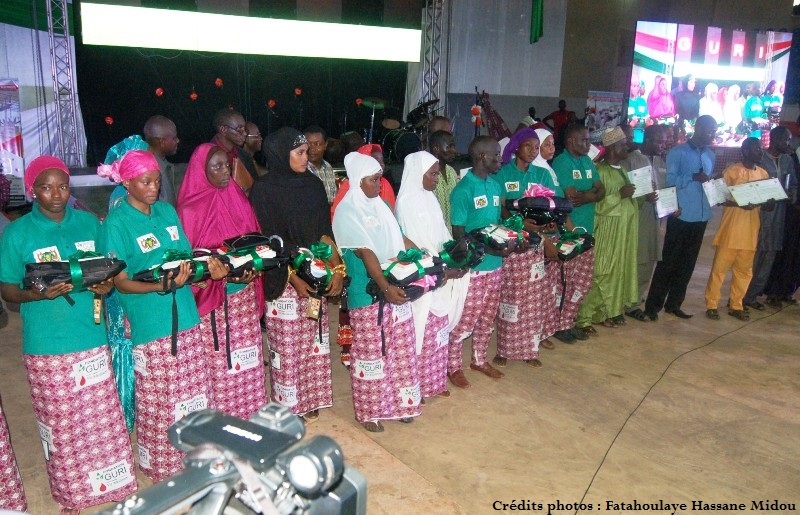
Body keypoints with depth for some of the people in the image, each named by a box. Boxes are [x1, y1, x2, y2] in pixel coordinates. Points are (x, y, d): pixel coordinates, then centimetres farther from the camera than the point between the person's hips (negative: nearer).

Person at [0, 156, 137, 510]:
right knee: (61, 426, 7)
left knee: (103, 419, 7)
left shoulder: (89, 223, 7)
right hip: (46, 346, -2)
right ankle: (72, 495, 25)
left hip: (92, 338, 2)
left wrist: (106, 285, -8)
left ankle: (115, 487, 24)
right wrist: (38, 294, -20)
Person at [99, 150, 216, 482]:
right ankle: (163, 467, 24)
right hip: (150, 326, -5)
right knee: (158, 401, 5)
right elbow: (121, 282, -10)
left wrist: (209, 266, -7)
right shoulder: (117, 224, -9)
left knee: (194, 392, 12)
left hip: (186, 317, 6)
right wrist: (162, 286, -27)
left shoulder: (168, 211, 9)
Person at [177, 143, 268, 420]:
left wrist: (252, 266, -6)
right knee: (218, 359, 1)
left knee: (247, 355, 10)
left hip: (244, 292, 5)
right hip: (212, 296, -5)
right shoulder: (190, 209, -8)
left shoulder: (239, 200, 7)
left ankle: (249, 413, 23)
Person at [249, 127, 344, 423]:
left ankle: (310, 399, 26)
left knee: (314, 340, 11)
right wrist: (294, 278, -16)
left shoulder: (313, 185, 6)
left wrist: (337, 268, -4)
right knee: (287, 344, 3)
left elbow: (324, 232, 7)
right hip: (284, 280, -5)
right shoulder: (264, 191, -9)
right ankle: (289, 406, 19)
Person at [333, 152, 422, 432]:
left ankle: (398, 403, 29)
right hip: (368, 293, -7)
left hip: (395, 287, 7)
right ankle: (368, 412, 21)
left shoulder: (380, 204, 10)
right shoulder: (347, 211, -12)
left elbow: (399, 238, 15)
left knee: (399, 349, 13)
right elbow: (365, 252, -21)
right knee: (371, 352, 5)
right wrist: (385, 287, -27)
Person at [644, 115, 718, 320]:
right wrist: (693, 177, -20)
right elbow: (669, 180, -12)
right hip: (681, 216, -6)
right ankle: (652, 305, 4)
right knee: (668, 261, -3)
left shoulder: (710, 155, 15)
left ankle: (674, 303, 20)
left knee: (688, 262, 10)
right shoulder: (678, 152, -4)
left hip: (701, 216, 7)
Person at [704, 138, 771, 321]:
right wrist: (739, 204, -23)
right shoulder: (731, 171, -5)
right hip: (730, 229, -5)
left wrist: (770, 204, -7)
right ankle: (711, 305, 8)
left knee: (744, 270, 9)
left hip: (751, 231, 5)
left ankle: (736, 306, 21)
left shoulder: (764, 174, 11)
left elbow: (767, 202, 16)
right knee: (720, 268, -1)